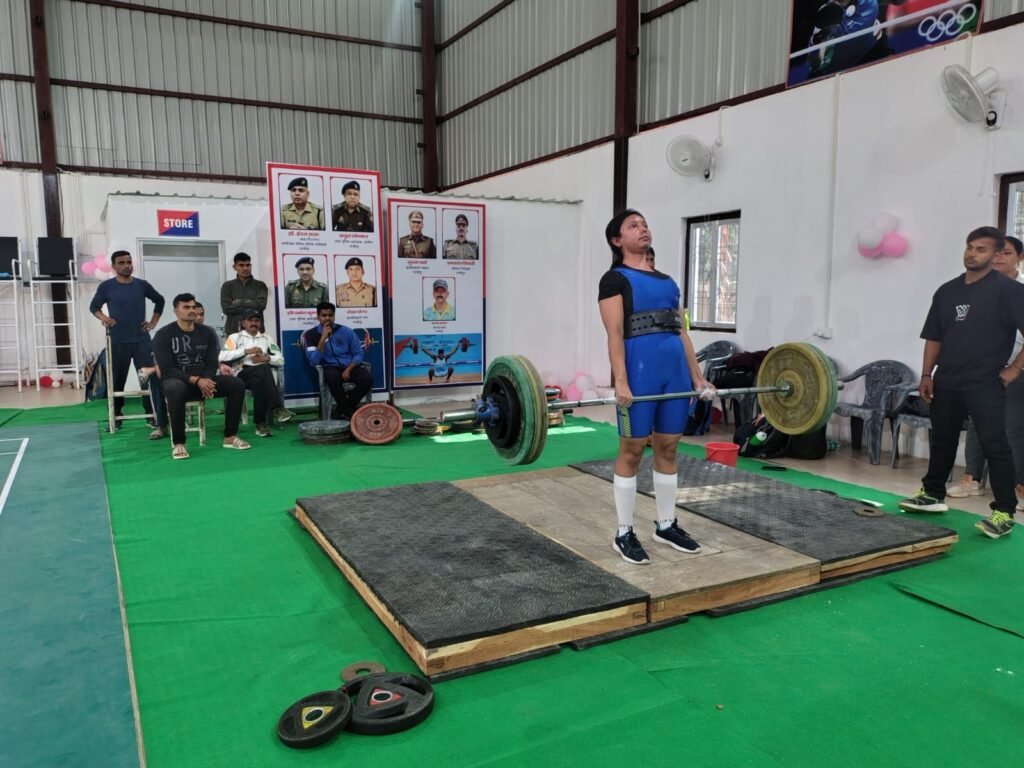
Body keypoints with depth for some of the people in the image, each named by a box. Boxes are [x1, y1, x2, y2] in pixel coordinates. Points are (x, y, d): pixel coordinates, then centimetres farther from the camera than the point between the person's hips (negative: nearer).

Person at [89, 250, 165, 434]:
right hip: (118, 342, 0)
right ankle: (115, 417, 24)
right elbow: (93, 306, 13)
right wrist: (103, 318, -6)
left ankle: (156, 421, -2)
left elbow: (159, 300, 20)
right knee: (117, 381, 8)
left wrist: (153, 322, 11)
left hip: (141, 340, 1)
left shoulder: (142, 285, 4)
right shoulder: (106, 286, 0)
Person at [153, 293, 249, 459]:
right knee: (176, 389, -41)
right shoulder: (163, 335, -6)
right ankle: (178, 443, -29)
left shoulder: (207, 332, 6)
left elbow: (212, 364, 3)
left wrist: (206, 381, -20)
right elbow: (167, 369, -14)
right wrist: (196, 380, -26)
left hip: (204, 380, 4)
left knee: (237, 384, -18)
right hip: (176, 380, -4)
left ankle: (230, 436, -10)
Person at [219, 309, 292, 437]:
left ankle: (261, 422, -35)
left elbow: (281, 360, 16)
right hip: (242, 374, -2)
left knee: (258, 381, -37)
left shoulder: (266, 338, 26)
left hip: (263, 375, 2)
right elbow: (222, 357, -2)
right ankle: (277, 408, -39)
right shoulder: (235, 337, 17)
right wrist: (246, 351, -7)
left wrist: (266, 358, -4)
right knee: (264, 368, -36)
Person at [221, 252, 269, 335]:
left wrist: (239, 303, -7)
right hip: (233, 330, 0)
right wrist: (249, 308, -7)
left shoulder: (260, 285, 9)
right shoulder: (228, 286, 10)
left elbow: (261, 304, -7)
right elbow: (226, 308, -3)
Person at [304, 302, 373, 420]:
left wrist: (348, 369, -12)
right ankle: (350, 412, -18)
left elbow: (358, 353, 6)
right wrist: (323, 338, -19)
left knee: (367, 378, -28)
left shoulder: (346, 331, 4)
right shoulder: (311, 334, 0)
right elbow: (314, 361, -11)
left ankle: (344, 408, -3)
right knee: (333, 377, -38)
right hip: (330, 368, -2)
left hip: (350, 366, 2)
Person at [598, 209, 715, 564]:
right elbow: (615, 334, -10)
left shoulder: (666, 280, 20)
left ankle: (667, 525, 24)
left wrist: (698, 376, 12)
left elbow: (681, 331, 18)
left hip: (675, 369, 7)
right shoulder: (615, 279, 0)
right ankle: (624, 534, 10)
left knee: (668, 448, 12)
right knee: (631, 450, 0)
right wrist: (621, 381, -19)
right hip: (639, 369, -6)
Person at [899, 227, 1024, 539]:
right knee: (941, 440, 15)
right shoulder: (947, 291, 11)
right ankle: (933, 494, 28)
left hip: (986, 384, -6)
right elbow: (934, 338, 13)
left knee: (994, 445, -6)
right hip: (947, 382, 6)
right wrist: (927, 375, 9)